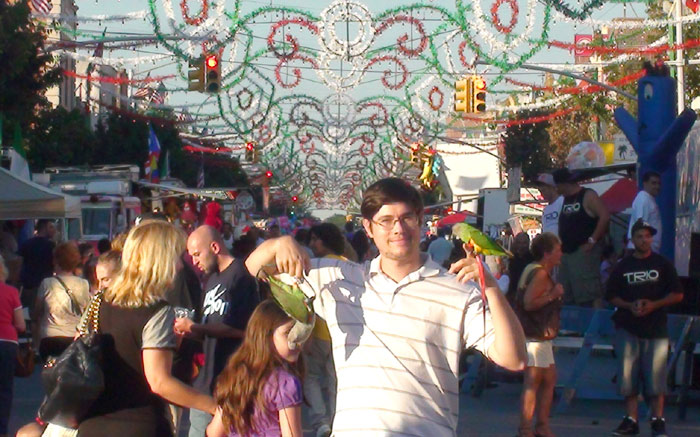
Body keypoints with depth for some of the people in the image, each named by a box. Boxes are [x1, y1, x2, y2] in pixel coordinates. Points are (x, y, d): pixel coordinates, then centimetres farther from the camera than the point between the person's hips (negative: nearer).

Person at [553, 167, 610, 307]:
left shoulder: (588, 196, -6)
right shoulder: (566, 199, 18)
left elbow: (605, 216, -17)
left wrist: (592, 240, -17)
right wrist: (561, 243, 10)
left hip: (584, 251, -9)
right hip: (567, 252, 9)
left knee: (590, 291, -14)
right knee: (565, 295, 9)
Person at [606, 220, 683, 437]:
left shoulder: (663, 264, 5)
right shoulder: (623, 266, 10)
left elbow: (677, 294, 4)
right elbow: (611, 295, 11)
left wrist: (654, 305, -11)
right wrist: (629, 305, -8)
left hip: (656, 328, -2)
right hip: (628, 328, 2)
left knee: (656, 375, -5)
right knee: (628, 374, 0)